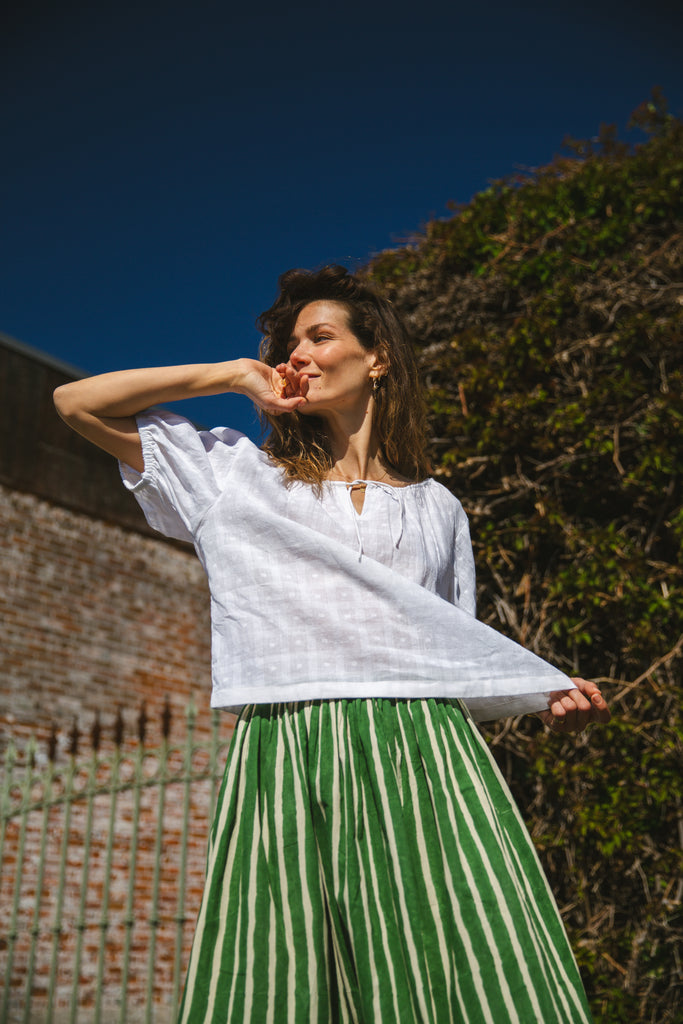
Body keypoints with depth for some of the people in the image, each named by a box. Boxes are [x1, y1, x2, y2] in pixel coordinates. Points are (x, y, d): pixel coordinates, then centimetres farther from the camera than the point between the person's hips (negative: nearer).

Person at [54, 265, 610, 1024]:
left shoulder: (436, 507, 23)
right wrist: (236, 374, 17)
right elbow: (77, 403, 17)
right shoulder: (236, 474, 18)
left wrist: (545, 696, 6)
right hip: (283, 757, -1)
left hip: (422, 755, 1)